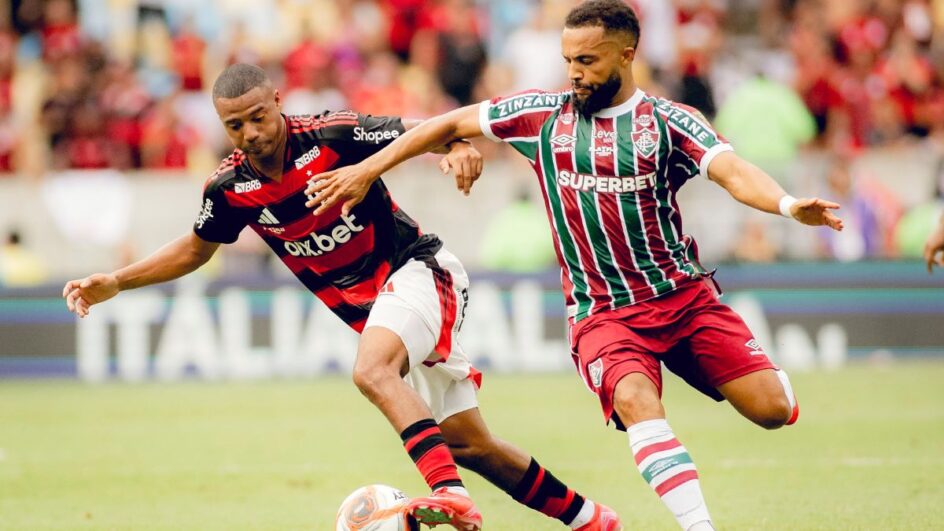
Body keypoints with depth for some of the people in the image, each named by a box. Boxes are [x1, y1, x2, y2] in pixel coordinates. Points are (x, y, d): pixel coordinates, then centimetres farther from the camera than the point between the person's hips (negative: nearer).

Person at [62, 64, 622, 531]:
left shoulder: (333, 135, -18)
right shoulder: (230, 189, -3)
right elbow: (195, 248, 15)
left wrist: (460, 146, -35)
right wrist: (117, 281, 6)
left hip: (415, 269, -5)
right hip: (362, 307, 6)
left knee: (372, 370, -35)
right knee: (469, 445, 6)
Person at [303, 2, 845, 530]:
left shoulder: (668, 122, -2)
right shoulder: (545, 115, 4)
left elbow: (734, 172, -18)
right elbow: (451, 124, 14)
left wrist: (788, 205, -39)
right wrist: (367, 169, 12)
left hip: (686, 296, 0)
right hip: (603, 311, 0)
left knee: (772, 409, -9)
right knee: (636, 400, -31)